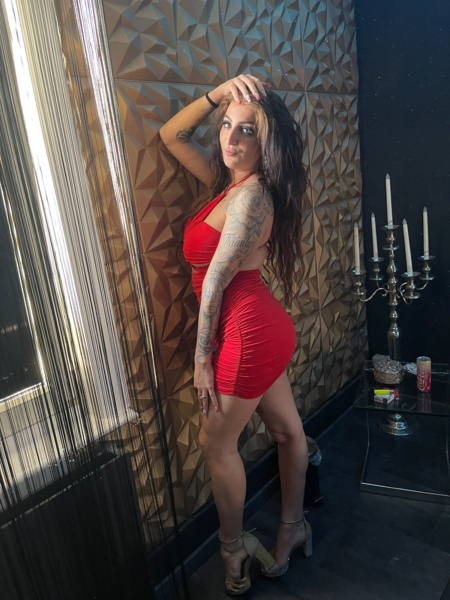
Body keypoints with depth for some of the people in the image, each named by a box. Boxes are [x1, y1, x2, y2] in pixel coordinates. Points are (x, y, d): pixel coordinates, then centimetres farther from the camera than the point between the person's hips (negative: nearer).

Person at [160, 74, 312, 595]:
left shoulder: (250, 194, -19)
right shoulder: (230, 181, 8)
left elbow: (216, 279, -19)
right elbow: (171, 136, 14)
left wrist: (202, 357, -13)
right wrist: (218, 93, 3)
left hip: (247, 333, -9)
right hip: (266, 327, 9)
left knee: (216, 442, 10)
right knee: (286, 429, 21)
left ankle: (234, 544, 35)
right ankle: (293, 527, 44)